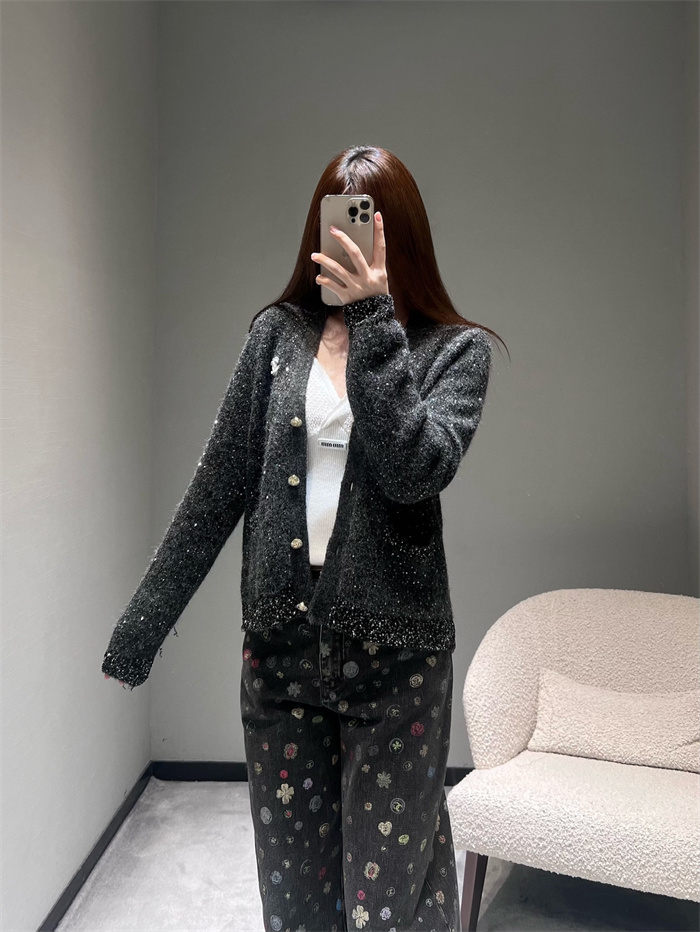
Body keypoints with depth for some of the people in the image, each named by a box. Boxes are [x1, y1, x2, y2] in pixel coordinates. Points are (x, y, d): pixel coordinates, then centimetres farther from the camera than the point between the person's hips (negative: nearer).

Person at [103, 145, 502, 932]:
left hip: (394, 651, -2)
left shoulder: (454, 349, -1)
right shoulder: (279, 332, 4)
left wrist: (373, 321, -22)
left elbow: (414, 471, -19)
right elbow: (219, 485, 4)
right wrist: (143, 623, 4)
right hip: (280, 641, 3)